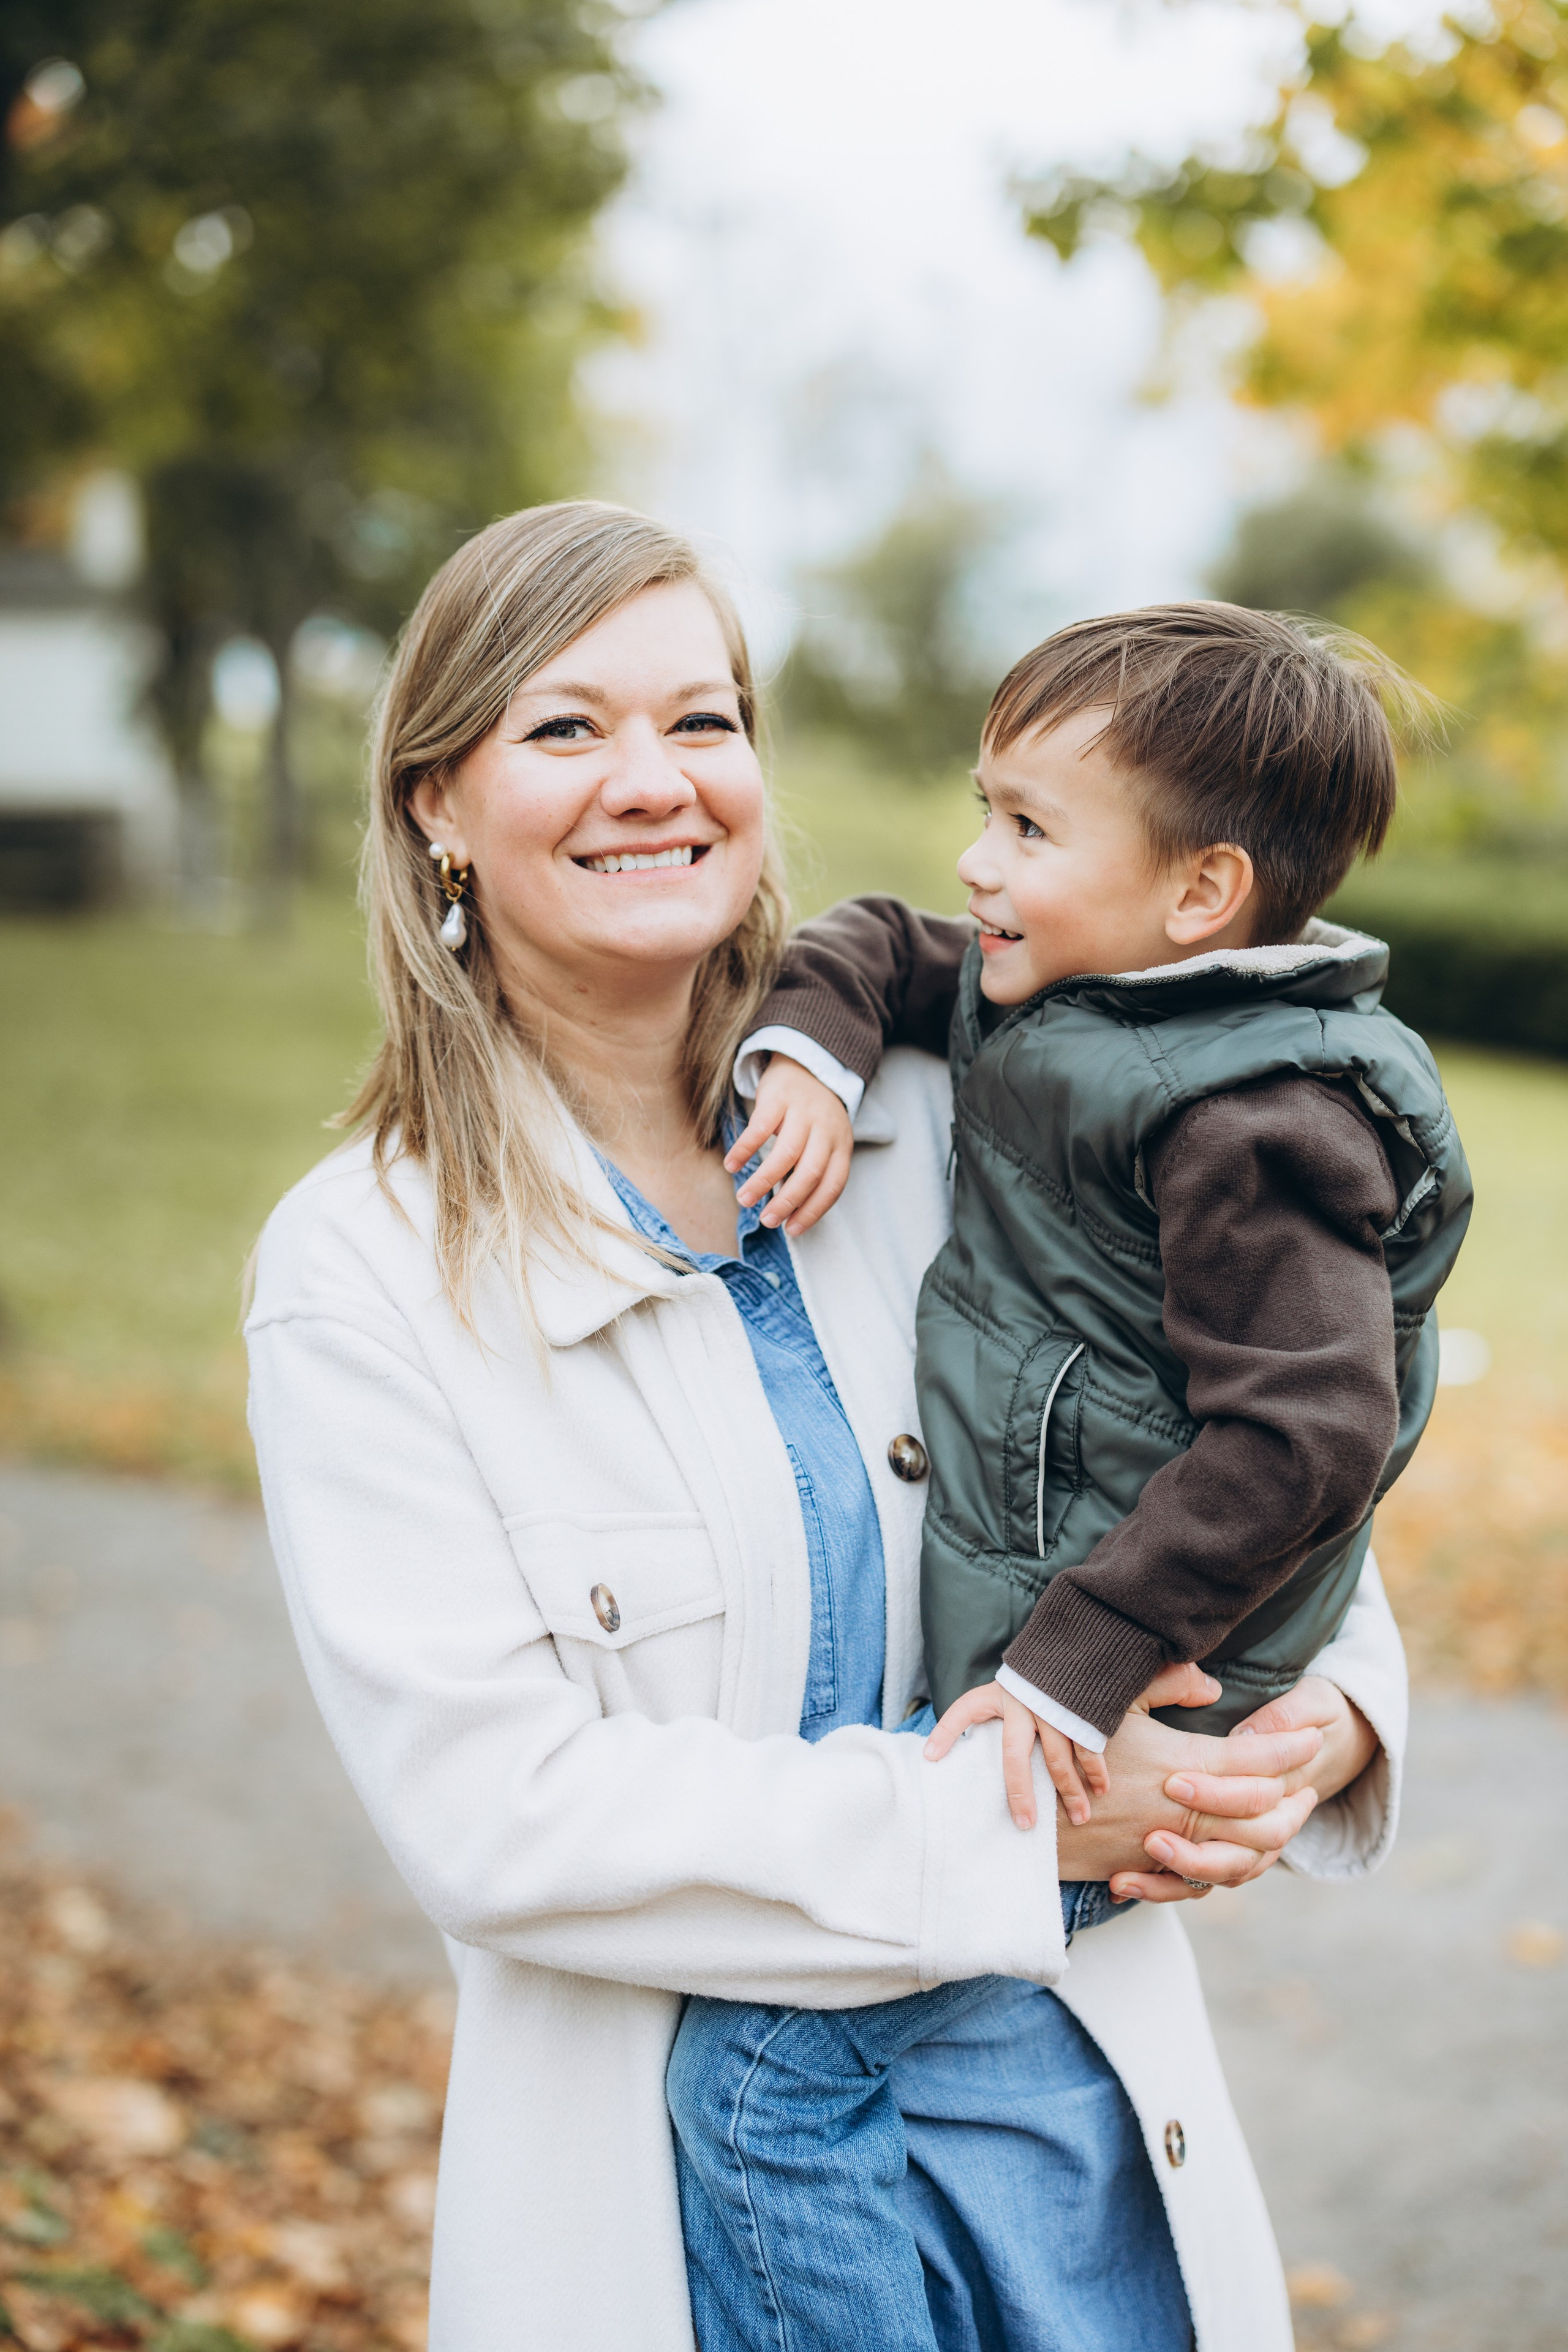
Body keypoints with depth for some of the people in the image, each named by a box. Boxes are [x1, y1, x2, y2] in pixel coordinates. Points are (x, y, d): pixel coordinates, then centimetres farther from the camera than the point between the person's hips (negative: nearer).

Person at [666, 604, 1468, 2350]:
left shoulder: (1253, 1124, -20)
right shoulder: (1050, 991, 8)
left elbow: (1305, 1431, -26)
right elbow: (879, 946, 21)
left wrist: (1075, 1664, -28)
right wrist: (812, 1036, -2)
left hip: (1106, 1692, -10)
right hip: (1010, 1633, 10)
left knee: (765, 2071, -11)